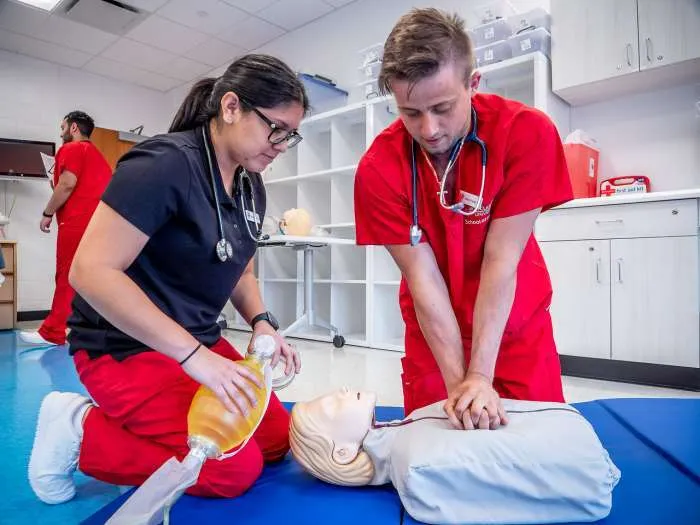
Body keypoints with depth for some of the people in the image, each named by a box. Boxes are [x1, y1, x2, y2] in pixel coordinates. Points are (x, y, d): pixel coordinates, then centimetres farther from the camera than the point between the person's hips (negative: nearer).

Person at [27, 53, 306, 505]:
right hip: (125, 348, -8)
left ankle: (125, 424, 15)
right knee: (235, 468, -15)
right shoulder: (166, 164, -21)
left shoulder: (251, 186, 4)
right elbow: (91, 272, -26)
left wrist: (262, 323, -4)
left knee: (277, 439, 6)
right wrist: (195, 357, -29)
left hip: (199, 343, 9)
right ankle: (81, 432, 2)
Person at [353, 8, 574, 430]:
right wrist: (458, 382, -23)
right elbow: (423, 278, -20)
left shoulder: (528, 133, -22)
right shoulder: (378, 168, -21)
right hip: (435, 329, 0)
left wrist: (480, 375, -25)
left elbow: (500, 261, -24)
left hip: (518, 323, 1)